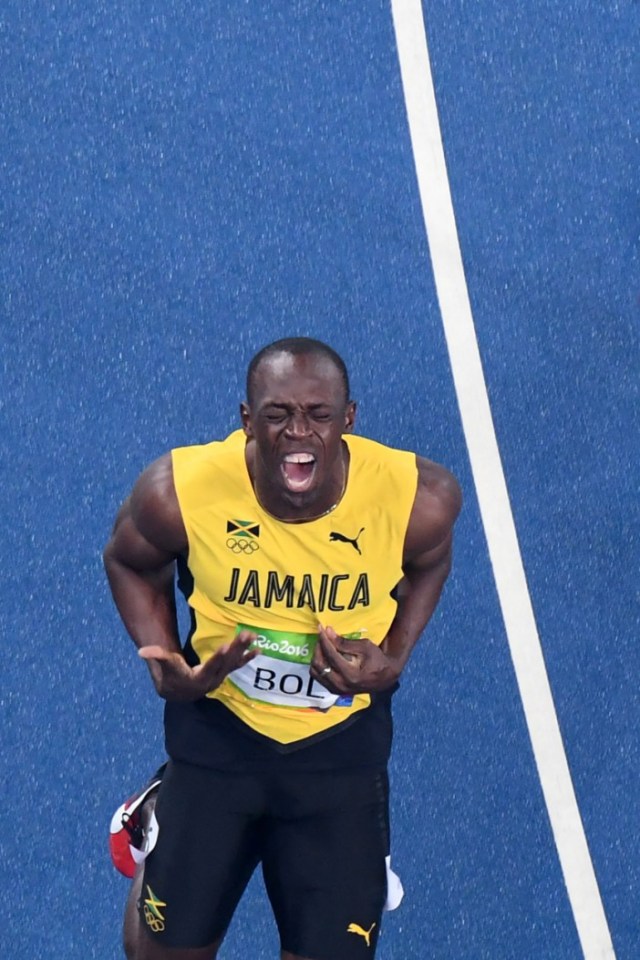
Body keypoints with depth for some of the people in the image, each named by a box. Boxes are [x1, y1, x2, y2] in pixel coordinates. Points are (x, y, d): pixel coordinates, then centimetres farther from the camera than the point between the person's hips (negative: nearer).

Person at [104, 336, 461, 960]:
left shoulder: (419, 498, -25)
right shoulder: (178, 492, -26)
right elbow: (130, 563, -2)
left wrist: (393, 660, -15)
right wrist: (167, 670, -17)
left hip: (343, 745, 0)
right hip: (215, 730, 0)